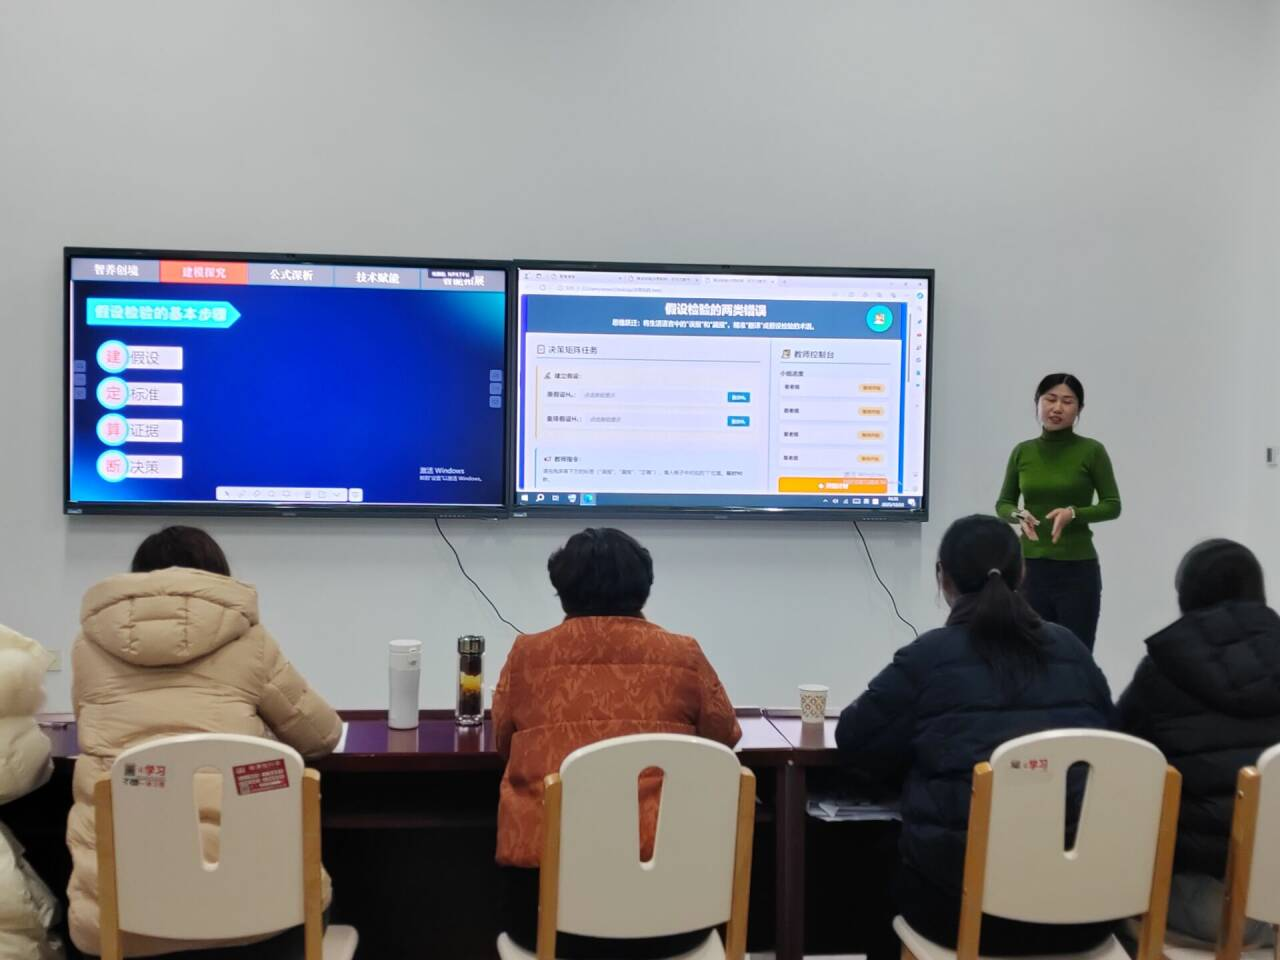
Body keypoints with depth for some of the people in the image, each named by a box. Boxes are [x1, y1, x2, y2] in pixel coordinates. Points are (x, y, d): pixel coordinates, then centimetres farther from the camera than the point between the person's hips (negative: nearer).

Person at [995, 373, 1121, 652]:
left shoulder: (1092, 451, -4)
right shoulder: (1023, 452, 5)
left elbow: (1112, 505, -1)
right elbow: (1003, 504, 11)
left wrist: (1073, 513, -19)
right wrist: (1019, 514, -11)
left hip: (1077, 570, -3)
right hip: (1030, 569, 3)